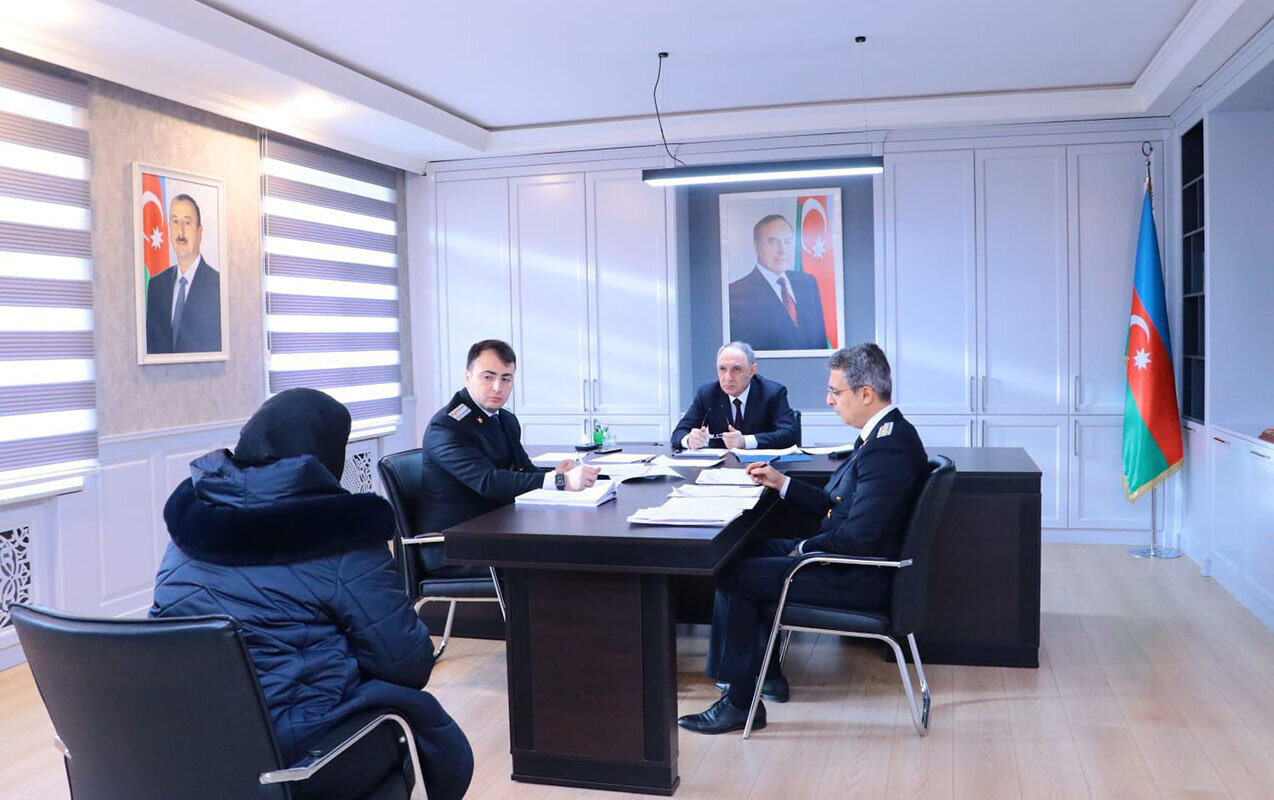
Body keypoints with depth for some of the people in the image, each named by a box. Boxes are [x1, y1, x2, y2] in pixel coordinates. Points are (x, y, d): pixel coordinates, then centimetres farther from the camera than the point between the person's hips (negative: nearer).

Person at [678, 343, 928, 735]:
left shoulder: (889, 448, -24)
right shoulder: (882, 435, 8)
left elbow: (857, 537, -27)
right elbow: (834, 504, 14)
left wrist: (805, 549, -12)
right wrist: (781, 482, 9)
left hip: (855, 580, -11)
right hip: (848, 563, 11)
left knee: (735, 575, -9)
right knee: (747, 550, 16)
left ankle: (740, 701, 3)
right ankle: (767, 672, 23)